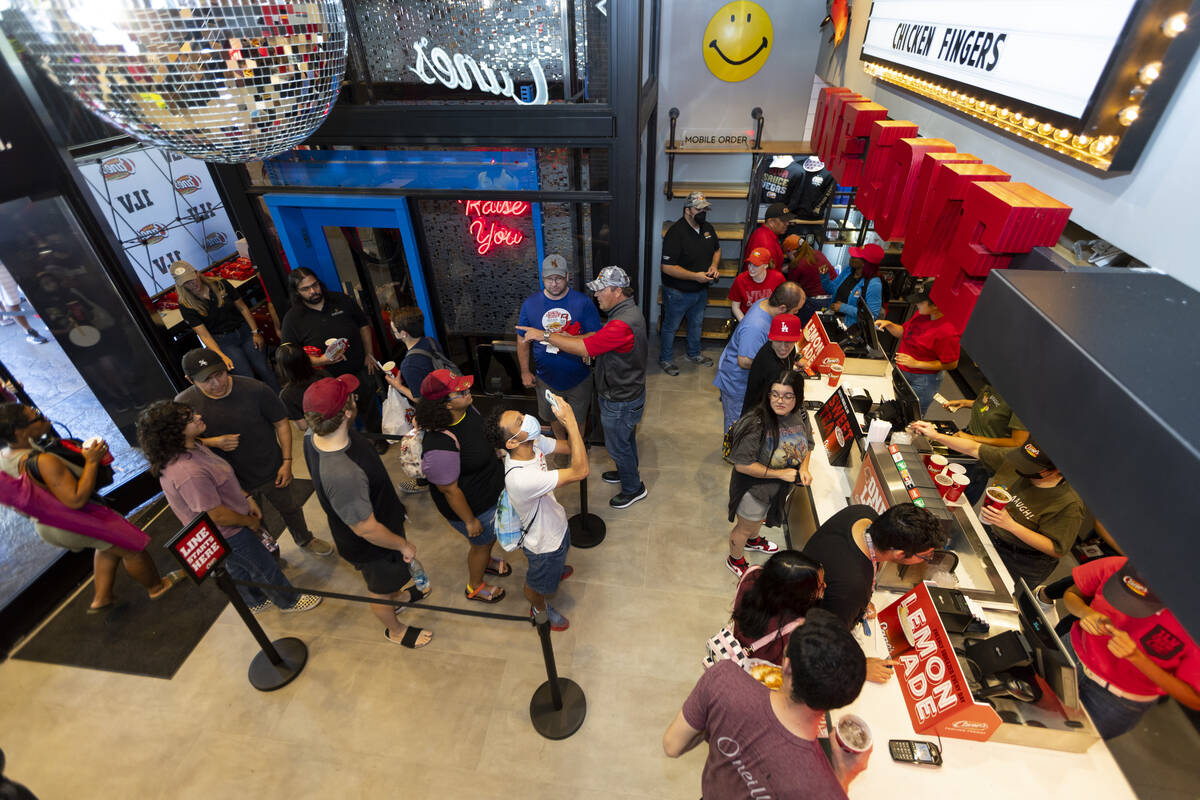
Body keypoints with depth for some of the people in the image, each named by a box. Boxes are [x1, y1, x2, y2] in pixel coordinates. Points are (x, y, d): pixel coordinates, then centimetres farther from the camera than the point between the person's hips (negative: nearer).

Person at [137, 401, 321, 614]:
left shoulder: (191, 446, -7)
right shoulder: (188, 473, -38)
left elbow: (221, 479, 10)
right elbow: (217, 516, -30)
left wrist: (246, 498, 5)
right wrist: (250, 522, -13)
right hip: (228, 535, -9)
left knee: (238, 568, 30)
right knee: (264, 568, 13)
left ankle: (256, 601, 53)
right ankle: (289, 600, 36)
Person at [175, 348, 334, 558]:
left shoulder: (254, 389, -21)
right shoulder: (184, 404, -17)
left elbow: (281, 423, -10)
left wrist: (287, 461, -11)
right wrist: (214, 442, -23)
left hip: (272, 471, 0)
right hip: (234, 481, 0)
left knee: (290, 508, 24)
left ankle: (305, 540, 54)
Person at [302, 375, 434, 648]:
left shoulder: (313, 435, -19)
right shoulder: (342, 475, -47)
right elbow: (367, 529, -33)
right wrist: (403, 545, -16)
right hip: (371, 545, -7)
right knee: (379, 591, 25)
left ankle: (399, 595, 67)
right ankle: (395, 629, 54)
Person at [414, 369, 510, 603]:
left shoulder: (467, 409, -16)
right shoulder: (441, 445, -41)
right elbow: (449, 490, -28)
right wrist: (469, 521, -16)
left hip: (492, 486, 8)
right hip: (472, 504, -8)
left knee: (493, 532, 32)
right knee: (481, 543, 21)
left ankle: (485, 561, 66)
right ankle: (474, 588, 53)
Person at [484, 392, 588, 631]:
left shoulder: (534, 441, -22)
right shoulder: (520, 478, -47)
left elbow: (570, 447, -9)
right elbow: (580, 472, -48)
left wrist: (568, 422, -31)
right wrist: (571, 423, -47)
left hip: (556, 522, 7)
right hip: (544, 541, -7)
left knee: (559, 556, 40)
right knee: (539, 583, 27)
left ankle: (555, 569, 73)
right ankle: (540, 610, 59)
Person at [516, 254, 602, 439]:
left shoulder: (583, 302, -13)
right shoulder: (530, 304, -7)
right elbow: (523, 341, 1)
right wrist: (525, 372, 1)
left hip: (578, 377, -2)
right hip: (546, 378, 2)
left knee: (579, 418, 18)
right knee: (553, 416, 23)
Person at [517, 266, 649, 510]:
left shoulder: (622, 324, -34)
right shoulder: (627, 311, 1)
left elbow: (584, 348, -35)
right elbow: (598, 336, 9)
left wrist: (544, 335, -29)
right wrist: (566, 337, -5)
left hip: (620, 402, -10)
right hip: (625, 392, 10)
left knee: (617, 444, 11)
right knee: (625, 438, 29)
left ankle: (633, 488, 33)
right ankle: (628, 471, 52)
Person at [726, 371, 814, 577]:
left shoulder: (800, 415, -13)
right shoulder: (756, 423, -36)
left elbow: (807, 444, 7)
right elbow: (742, 464, -33)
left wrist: (804, 468, -12)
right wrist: (780, 473, -28)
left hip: (780, 489, 6)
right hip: (754, 489, -6)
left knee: (760, 518, 35)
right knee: (745, 527, 21)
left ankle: (752, 540, 67)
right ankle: (735, 560, 50)